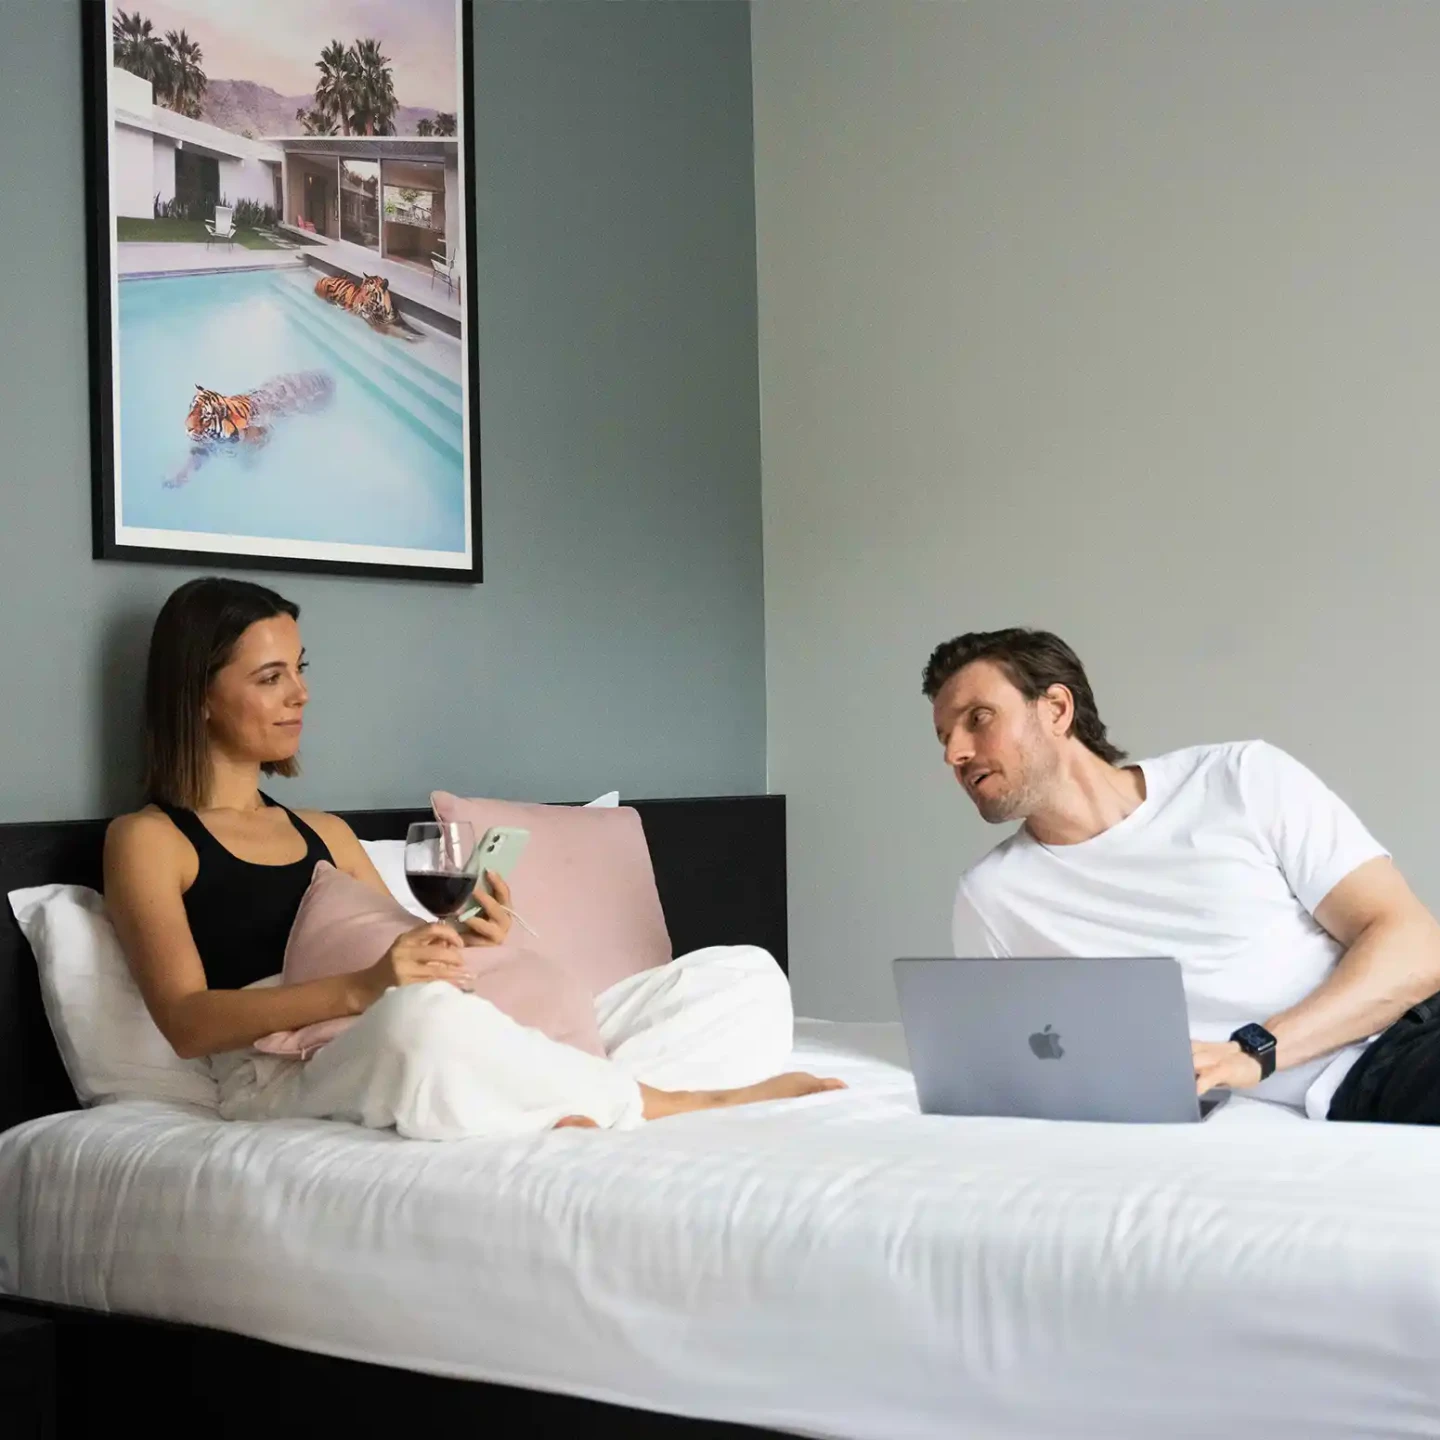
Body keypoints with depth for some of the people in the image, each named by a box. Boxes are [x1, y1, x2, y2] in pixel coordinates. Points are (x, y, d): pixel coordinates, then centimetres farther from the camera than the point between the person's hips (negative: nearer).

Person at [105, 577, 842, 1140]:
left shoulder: (325, 832, 28)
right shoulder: (146, 840, 8)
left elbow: (400, 954, 18)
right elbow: (187, 1020, -8)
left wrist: (462, 939, -6)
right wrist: (359, 989, -22)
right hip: (284, 1081, -7)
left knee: (744, 974, -4)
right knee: (425, 1017, -45)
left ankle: (586, 1111, -34)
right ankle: (671, 1103, -22)